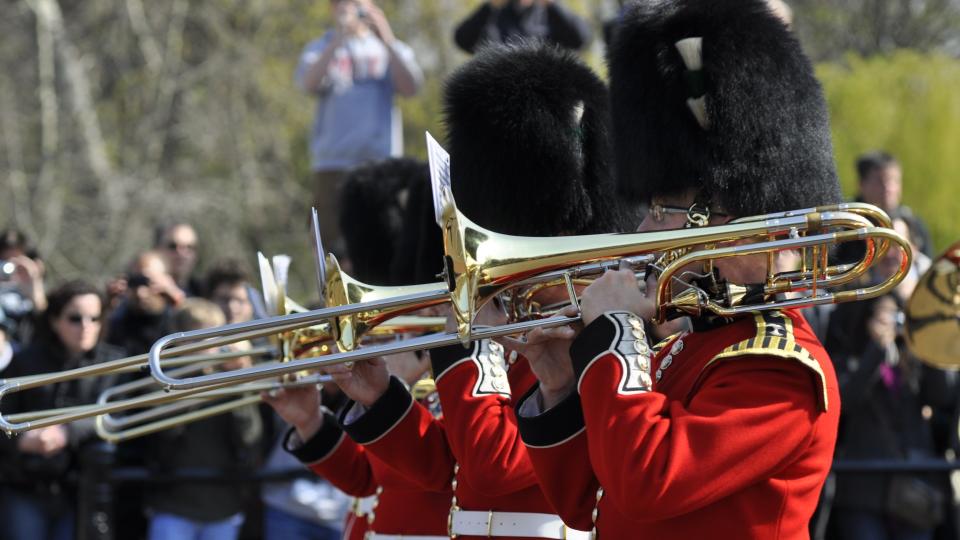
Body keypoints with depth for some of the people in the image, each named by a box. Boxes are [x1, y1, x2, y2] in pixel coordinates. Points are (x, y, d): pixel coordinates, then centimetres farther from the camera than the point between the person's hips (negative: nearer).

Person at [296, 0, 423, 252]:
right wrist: (338, 41, -17)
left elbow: (410, 87, -3)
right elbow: (309, 84, -7)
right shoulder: (320, 49, 14)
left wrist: (386, 41, -12)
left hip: (383, 162, 0)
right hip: (334, 163, 0)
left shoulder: (391, 49, 15)